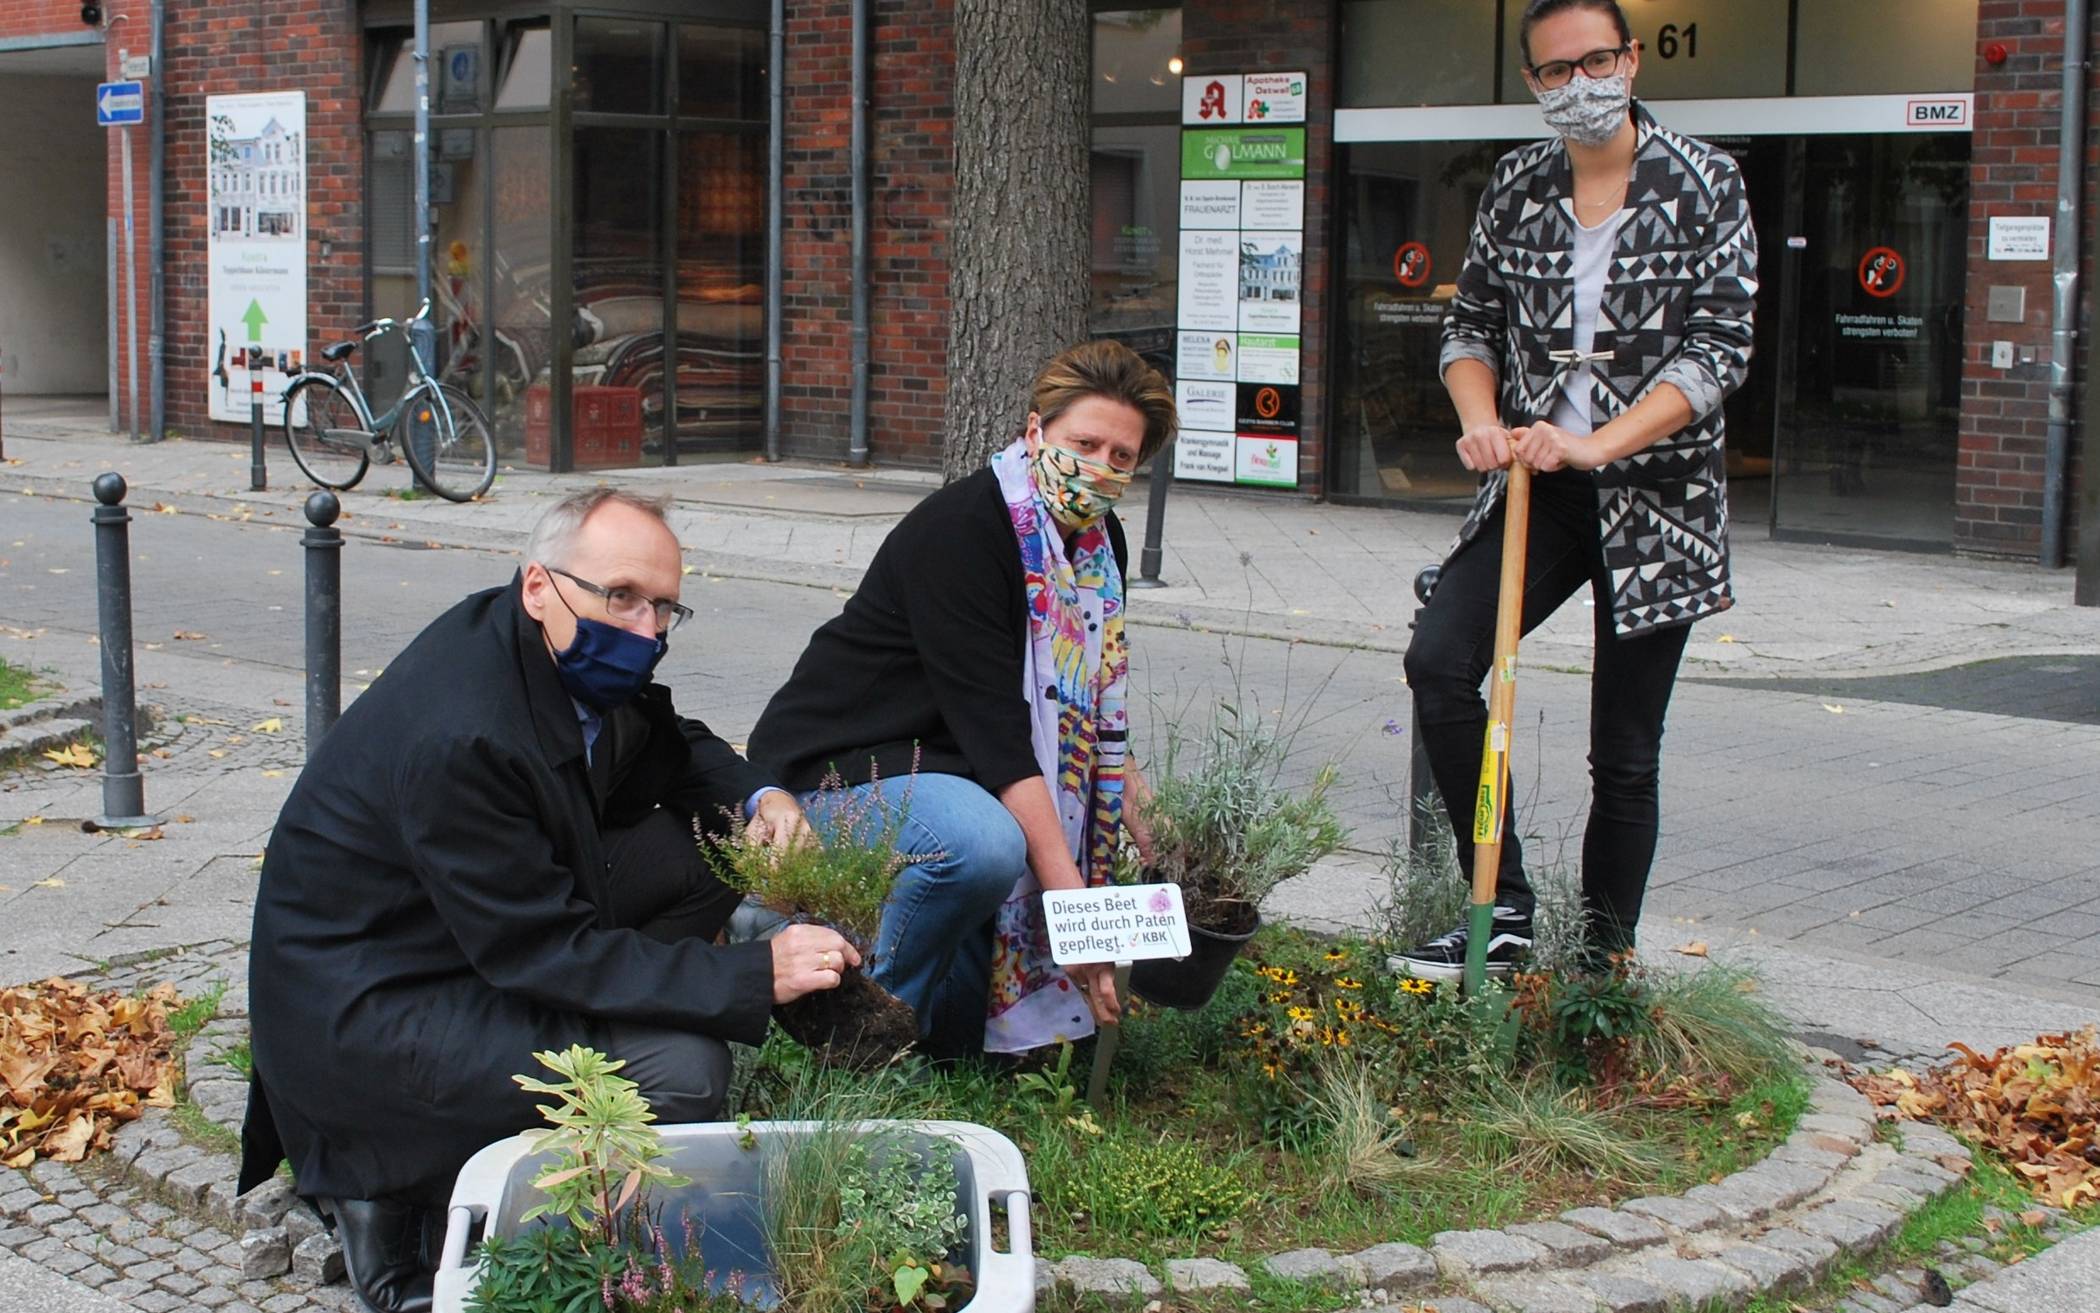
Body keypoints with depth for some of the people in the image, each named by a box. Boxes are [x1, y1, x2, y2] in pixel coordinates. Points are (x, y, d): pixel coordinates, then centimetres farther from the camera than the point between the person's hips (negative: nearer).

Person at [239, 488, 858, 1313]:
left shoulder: (575, 659, -2)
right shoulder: (460, 738, -30)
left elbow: (670, 749, 18)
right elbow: (547, 951, -28)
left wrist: (759, 797, -4)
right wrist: (756, 979, -29)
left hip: (491, 940, 10)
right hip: (363, 1018, -10)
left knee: (699, 852, 0)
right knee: (678, 1072, -24)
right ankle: (398, 1196, -7)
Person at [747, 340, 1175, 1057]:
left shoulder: (1099, 542, 3)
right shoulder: (959, 531, -24)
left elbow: (1097, 713, 10)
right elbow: (993, 727, -31)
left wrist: (1156, 835, -4)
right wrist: (1070, 891, -37)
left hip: (940, 767, 10)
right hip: (837, 772, -10)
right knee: (984, 843, -36)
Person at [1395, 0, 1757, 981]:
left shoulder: (1704, 185, -5)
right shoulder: (1515, 187, 6)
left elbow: (1719, 349, -12)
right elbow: (1473, 322, 12)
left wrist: (1595, 446, -23)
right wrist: (1481, 420, -10)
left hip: (1654, 497, -3)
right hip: (1533, 487, 3)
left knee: (1624, 754, 2)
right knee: (1438, 660, -19)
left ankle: (1600, 970, 15)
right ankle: (1505, 909, -8)